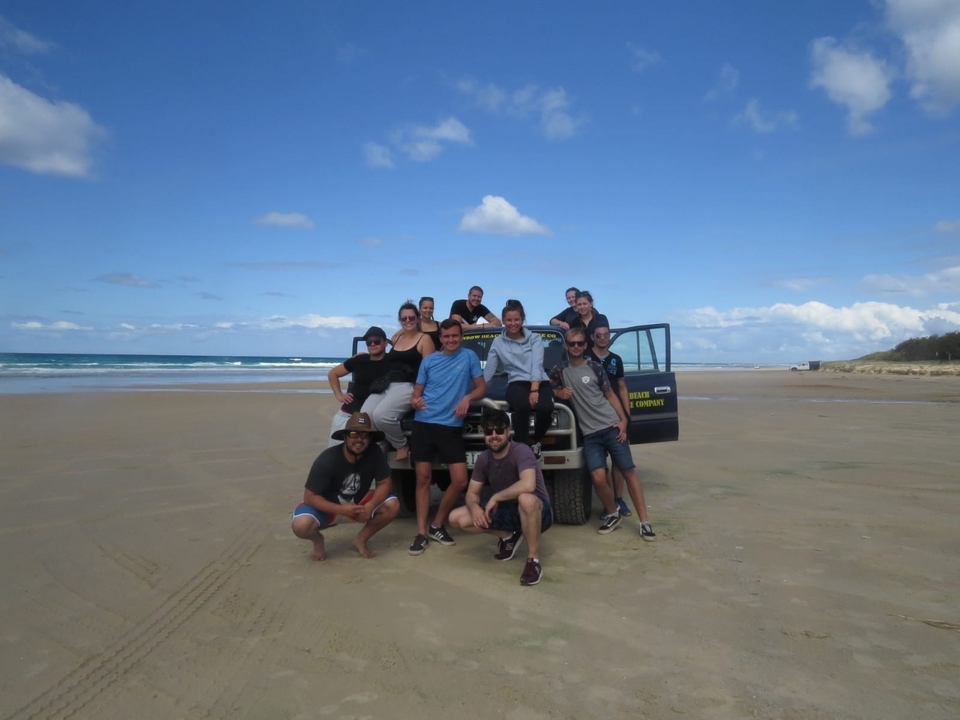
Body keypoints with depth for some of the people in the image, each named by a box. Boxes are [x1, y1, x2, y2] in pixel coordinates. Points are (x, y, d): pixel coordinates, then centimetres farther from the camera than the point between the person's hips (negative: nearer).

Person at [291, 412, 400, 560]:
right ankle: (317, 539, 5)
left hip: (358, 502, 3)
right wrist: (341, 509, -36)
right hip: (327, 506, -3)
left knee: (392, 505, -22)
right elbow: (310, 497, -25)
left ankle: (361, 540, 3)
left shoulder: (375, 453, -20)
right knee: (301, 525, -33)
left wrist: (370, 506, -33)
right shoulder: (327, 460, -28)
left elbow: (385, 483, -15)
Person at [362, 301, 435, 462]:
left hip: (408, 386, -6)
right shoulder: (396, 338, 22)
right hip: (386, 385, 6)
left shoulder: (424, 339, 2)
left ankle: (401, 445, -5)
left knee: (381, 415, -32)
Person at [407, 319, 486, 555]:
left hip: (451, 426, -1)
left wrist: (467, 398, -15)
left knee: (460, 480, -5)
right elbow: (417, 391, 11)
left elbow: (481, 387, 5)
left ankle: (437, 526, 15)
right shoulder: (429, 360, 9)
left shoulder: (469, 356, 4)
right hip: (423, 424, 1)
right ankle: (421, 532, 8)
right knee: (423, 477, 1)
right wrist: (415, 401, -12)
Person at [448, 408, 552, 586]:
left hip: (536, 512, -6)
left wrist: (496, 497, -27)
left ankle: (533, 561, -23)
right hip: (506, 511, 7)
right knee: (456, 518, -7)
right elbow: (472, 493, 3)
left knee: (526, 499, -43)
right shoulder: (484, 458, -3)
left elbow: (528, 485, -40)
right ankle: (508, 536, 11)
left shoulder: (520, 451, -23)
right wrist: (475, 507, -21)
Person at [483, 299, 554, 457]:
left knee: (545, 408, -33)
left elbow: (537, 365, -5)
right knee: (522, 406, -38)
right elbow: (489, 369, 12)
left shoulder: (534, 338, 9)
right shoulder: (498, 342, 13)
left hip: (540, 383, 1)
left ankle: (535, 441, -1)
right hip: (517, 383, 0)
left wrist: (534, 390, -19)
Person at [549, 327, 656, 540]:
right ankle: (612, 514, 14)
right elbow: (554, 390, 18)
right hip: (590, 434, 0)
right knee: (598, 478, -13)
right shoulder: (559, 369, 5)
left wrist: (623, 420, -4)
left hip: (612, 427, 0)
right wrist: (560, 392, -6)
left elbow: (610, 395, 7)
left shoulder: (594, 367, 3)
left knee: (629, 472, -1)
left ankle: (644, 522, 6)